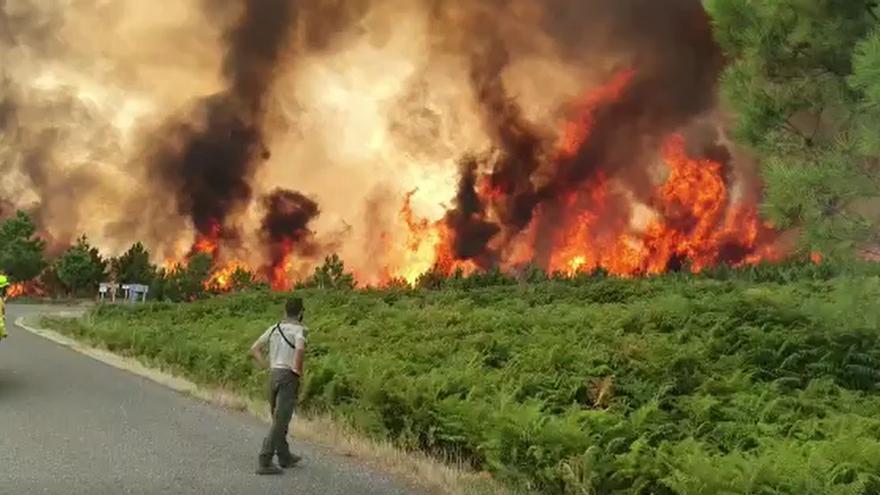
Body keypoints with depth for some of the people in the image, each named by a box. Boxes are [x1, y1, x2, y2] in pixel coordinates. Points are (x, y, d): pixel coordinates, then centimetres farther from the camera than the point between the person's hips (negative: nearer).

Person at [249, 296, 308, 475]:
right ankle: (264, 462, -11)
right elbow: (300, 349, -30)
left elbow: (254, 349, 12)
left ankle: (285, 456, 32)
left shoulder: (274, 328, 11)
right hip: (289, 377, -7)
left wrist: (268, 367, 9)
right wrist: (298, 369, -15)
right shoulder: (299, 329, -9)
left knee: (278, 418, 19)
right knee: (280, 421, -6)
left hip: (274, 375, 8)